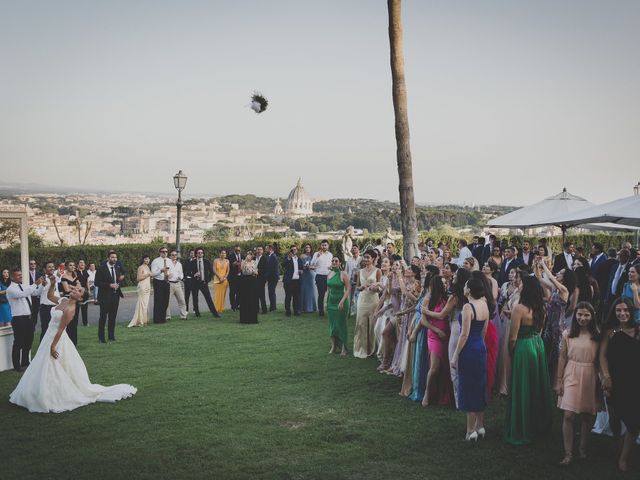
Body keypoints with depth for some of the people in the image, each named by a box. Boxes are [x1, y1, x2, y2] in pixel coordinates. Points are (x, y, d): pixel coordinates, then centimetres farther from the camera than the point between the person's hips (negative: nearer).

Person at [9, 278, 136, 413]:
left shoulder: (70, 309, -24)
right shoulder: (63, 300, 1)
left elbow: (60, 329, -23)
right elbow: (50, 296, 20)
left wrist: (53, 346, -21)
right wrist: (52, 284, 3)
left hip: (57, 340, -9)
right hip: (49, 337, 9)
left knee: (52, 370, -1)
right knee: (45, 370, 19)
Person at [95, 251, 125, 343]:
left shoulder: (117, 268, 10)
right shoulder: (102, 269, -8)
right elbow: (97, 282, -11)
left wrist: (118, 284, -5)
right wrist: (110, 285, -19)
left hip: (115, 296, 5)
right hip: (105, 296, -5)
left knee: (113, 317, 10)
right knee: (103, 317, 0)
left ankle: (111, 336, 18)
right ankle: (101, 337, 7)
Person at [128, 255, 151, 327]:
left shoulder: (147, 267, 17)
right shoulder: (141, 267, -9)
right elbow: (138, 278, -15)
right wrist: (147, 274, -17)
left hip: (148, 287, 8)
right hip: (142, 287, -8)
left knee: (146, 304, 8)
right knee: (142, 304, -9)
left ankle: (144, 320, 12)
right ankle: (139, 321, -8)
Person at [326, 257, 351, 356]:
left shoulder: (343, 274, -10)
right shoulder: (329, 274, 7)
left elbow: (348, 289, -13)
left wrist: (342, 301, -20)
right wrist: (326, 302, 10)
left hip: (341, 302, -5)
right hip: (331, 302, 5)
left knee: (341, 324, -2)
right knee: (332, 324, 7)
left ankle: (343, 348, 6)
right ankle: (334, 346, 15)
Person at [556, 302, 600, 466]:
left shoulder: (597, 336, 0)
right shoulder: (567, 334, 0)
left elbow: (599, 360, 2)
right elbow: (562, 358, 3)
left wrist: (601, 381, -2)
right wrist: (559, 381, 2)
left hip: (590, 378, 1)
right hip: (571, 376, -1)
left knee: (587, 415, 10)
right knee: (568, 415, -6)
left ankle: (583, 448, 29)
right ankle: (568, 453, 2)